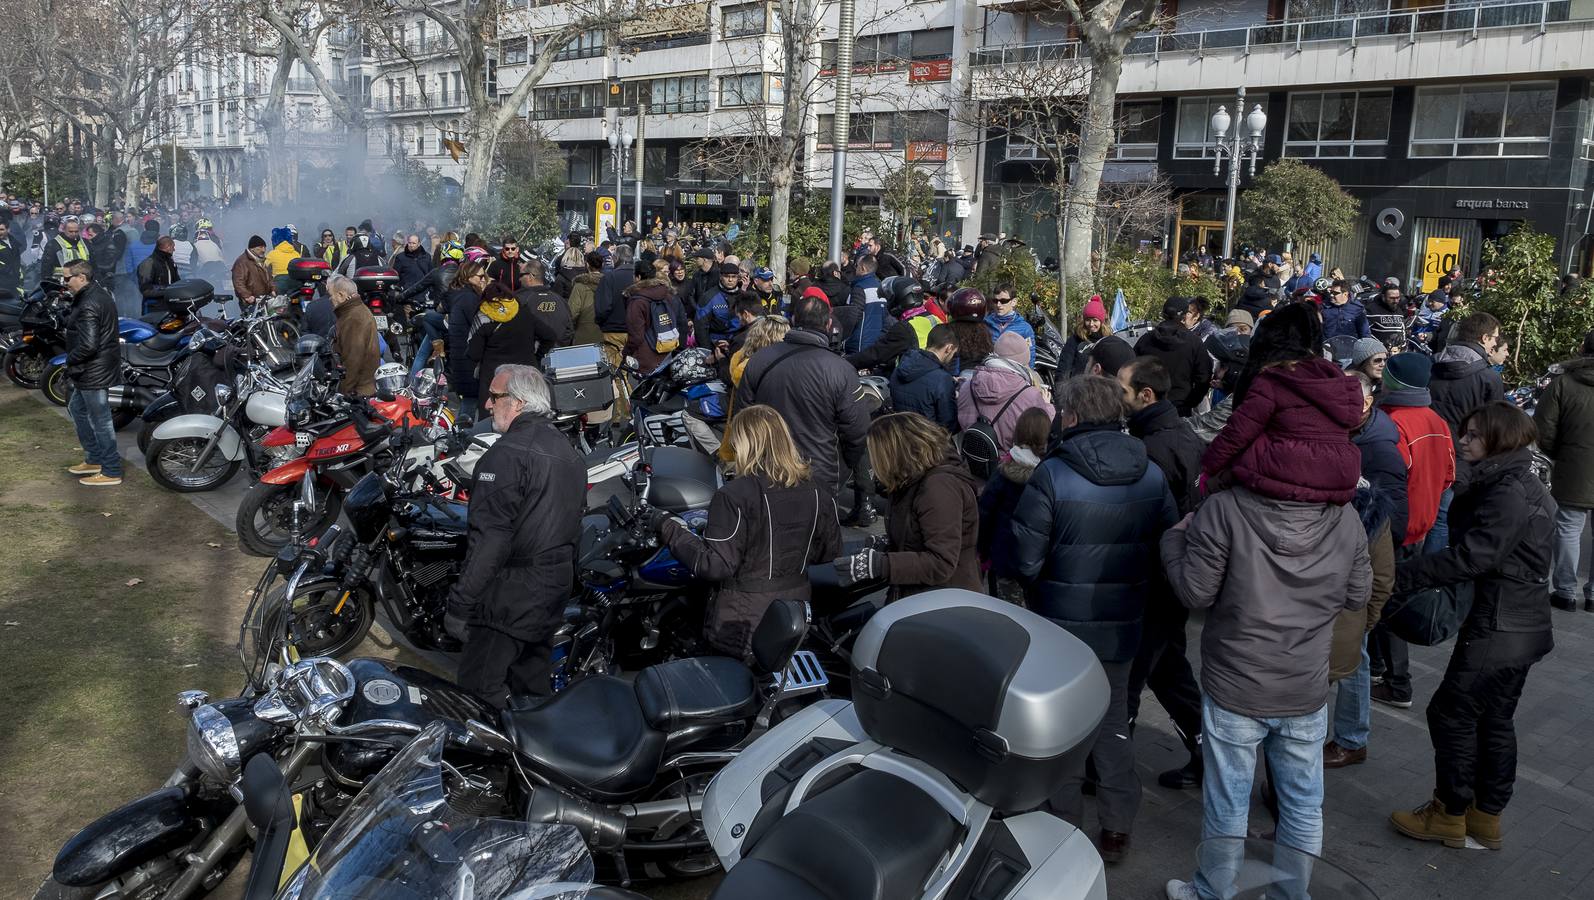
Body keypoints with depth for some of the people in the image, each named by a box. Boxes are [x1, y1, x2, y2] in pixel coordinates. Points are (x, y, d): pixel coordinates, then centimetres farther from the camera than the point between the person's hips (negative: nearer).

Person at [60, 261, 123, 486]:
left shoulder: (87, 306, -23)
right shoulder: (101, 293, 9)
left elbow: (87, 345, -28)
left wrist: (70, 361, -10)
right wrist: (75, 362, 16)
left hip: (93, 372, -11)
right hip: (100, 367, 11)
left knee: (100, 421, -2)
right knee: (76, 408, 24)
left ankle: (111, 472, 7)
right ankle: (94, 459, 31)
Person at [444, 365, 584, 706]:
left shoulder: (507, 454, -17)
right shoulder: (568, 451, 12)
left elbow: (490, 538, -23)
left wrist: (460, 603, -19)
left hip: (510, 596, -9)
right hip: (556, 590, 9)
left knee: (481, 690, -3)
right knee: (532, 684, 18)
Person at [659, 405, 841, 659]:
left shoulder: (734, 496, -18)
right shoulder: (816, 495, 1)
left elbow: (715, 565, -20)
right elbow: (830, 552, 10)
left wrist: (672, 531, -10)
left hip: (743, 628, -6)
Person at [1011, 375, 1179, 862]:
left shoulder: (1051, 475, -18)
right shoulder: (1152, 475, -4)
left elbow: (1026, 559, -17)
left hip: (1062, 624, -4)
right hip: (1122, 626, 4)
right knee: (1114, 722, 19)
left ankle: (1063, 826, 24)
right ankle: (1117, 829, 27)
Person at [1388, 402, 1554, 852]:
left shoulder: (1508, 494, -20)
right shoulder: (1522, 485, 12)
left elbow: (1469, 557, -26)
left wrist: (1400, 575, -25)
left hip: (1498, 626, -10)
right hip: (1520, 627, 10)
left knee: (1452, 713, 1)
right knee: (1495, 720, 16)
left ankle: (1449, 815, 13)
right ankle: (1487, 817, 26)